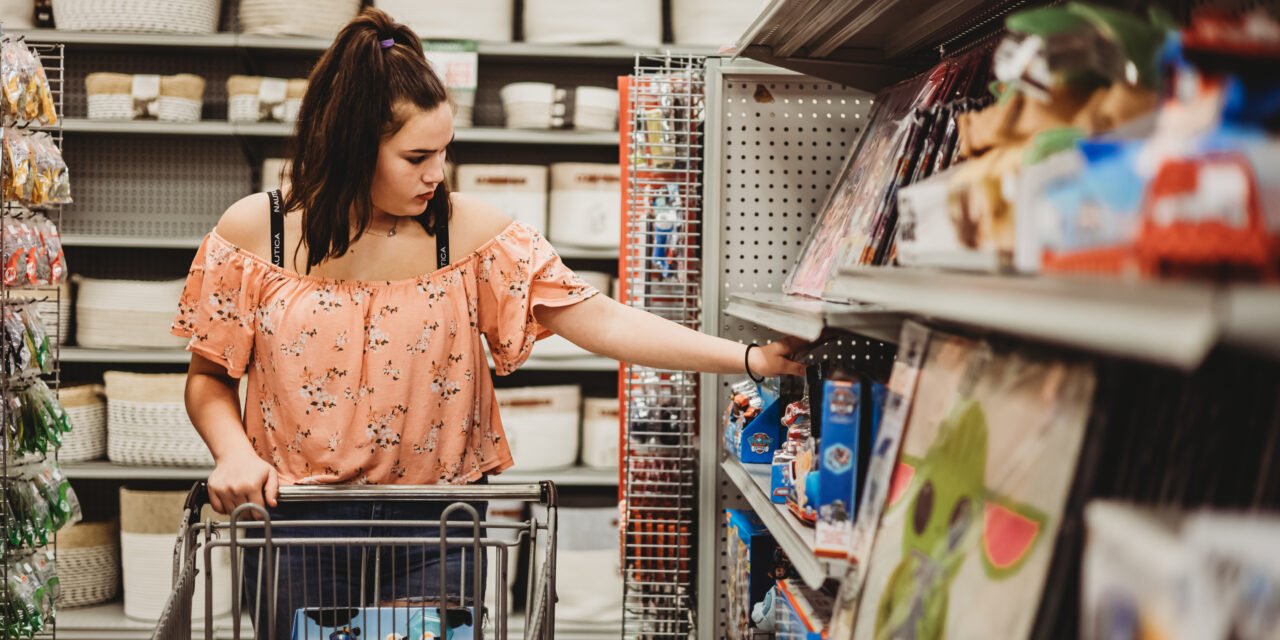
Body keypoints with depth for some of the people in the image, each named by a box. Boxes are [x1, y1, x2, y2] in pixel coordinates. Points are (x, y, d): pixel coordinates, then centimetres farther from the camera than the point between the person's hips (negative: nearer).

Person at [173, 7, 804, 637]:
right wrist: (236, 454, -16)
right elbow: (209, 375, 5)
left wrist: (749, 358, -18)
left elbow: (598, 320, -11)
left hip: (435, 530, 0)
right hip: (297, 523, 0)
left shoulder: (468, 230, -6)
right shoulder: (252, 231, -5)